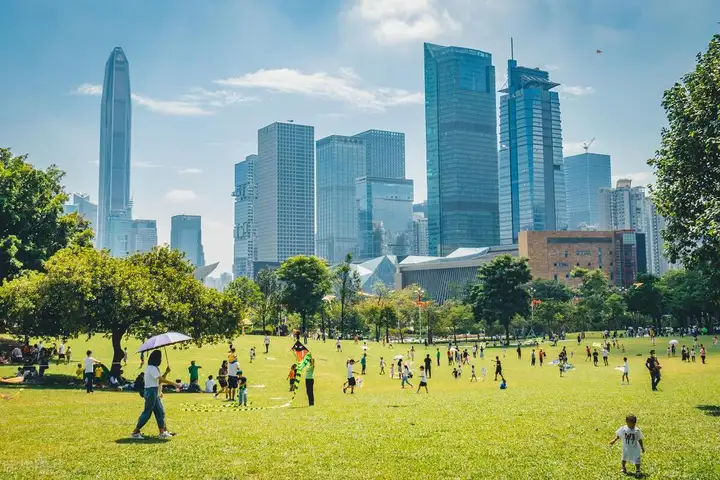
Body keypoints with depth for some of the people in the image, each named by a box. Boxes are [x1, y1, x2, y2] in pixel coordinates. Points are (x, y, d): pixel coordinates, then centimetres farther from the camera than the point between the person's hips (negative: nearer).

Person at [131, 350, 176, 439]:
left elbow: (160, 380, 16)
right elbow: (161, 380, -21)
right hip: (151, 392, -10)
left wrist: (166, 372, 4)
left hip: (155, 393, 10)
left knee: (160, 412, 9)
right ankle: (135, 432, 1)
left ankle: (162, 432, 12)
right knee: (147, 413, -6)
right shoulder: (152, 368, -15)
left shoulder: (154, 368, 16)